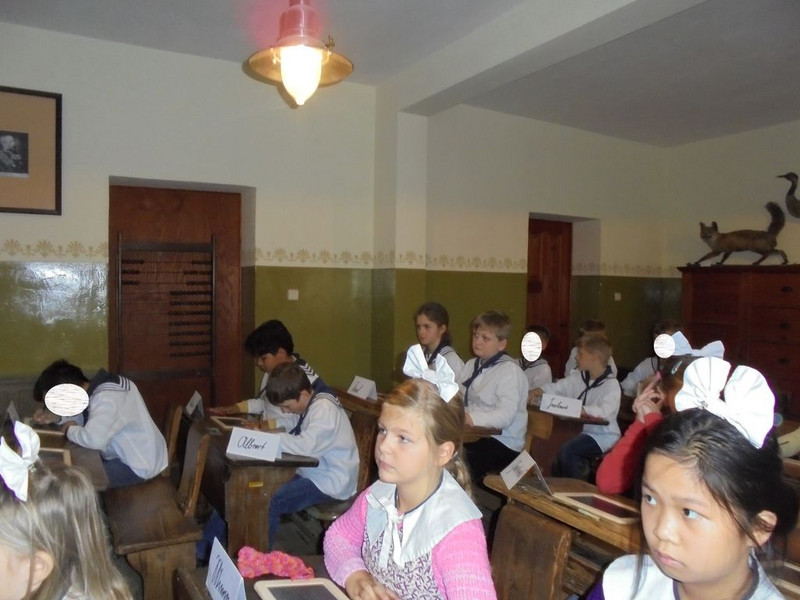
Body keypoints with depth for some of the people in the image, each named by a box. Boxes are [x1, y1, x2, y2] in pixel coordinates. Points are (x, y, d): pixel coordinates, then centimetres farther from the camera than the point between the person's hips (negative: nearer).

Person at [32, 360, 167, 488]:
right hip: (127, 455, 9)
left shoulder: (106, 398, -28)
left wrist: (69, 430, -19)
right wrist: (55, 418, -2)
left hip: (138, 466, -9)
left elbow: (94, 439, -41)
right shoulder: (94, 388, 2)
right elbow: (85, 419, 17)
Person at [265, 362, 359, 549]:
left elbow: (306, 447, -33)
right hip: (311, 473, 10)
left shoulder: (324, 409, -22)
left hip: (330, 483, -10)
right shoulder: (310, 405, 6)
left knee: (269, 502, -18)